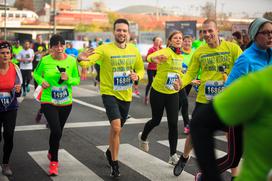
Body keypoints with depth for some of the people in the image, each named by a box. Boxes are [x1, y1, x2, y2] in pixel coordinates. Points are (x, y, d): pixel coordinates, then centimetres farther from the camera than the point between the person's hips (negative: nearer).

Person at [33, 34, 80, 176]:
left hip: (66, 102, 3)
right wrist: (41, 81, -12)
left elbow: (77, 80, 2)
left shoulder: (71, 61, -6)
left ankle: (51, 153, 48)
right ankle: (54, 161, 4)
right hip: (48, 101, -3)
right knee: (56, 131, -16)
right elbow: (36, 73, 9)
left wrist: (68, 79, -19)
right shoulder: (45, 61, -9)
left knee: (58, 131, 19)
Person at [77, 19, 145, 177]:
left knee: (117, 128, 20)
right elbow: (88, 62, -27)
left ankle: (110, 152, 49)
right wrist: (81, 60, -50)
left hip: (126, 95, 5)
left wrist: (137, 76, -11)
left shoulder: (134, 50, 0)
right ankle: (114, 163, -2)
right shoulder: (104, 49, -14)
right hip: (109, 93, -5)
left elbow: (141, 70, 12)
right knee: (116, 127, -20)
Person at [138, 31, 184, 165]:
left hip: (173, 93, 5)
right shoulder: (165, 52, -17)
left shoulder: (180, 56, 4)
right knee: (156, 120, 11)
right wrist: (155, 59, -61)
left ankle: (173, 155, 6)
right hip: (158, 91, -4)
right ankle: (143, 137, 44)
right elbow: (150, 57, -39)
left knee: (173, 123, -3)